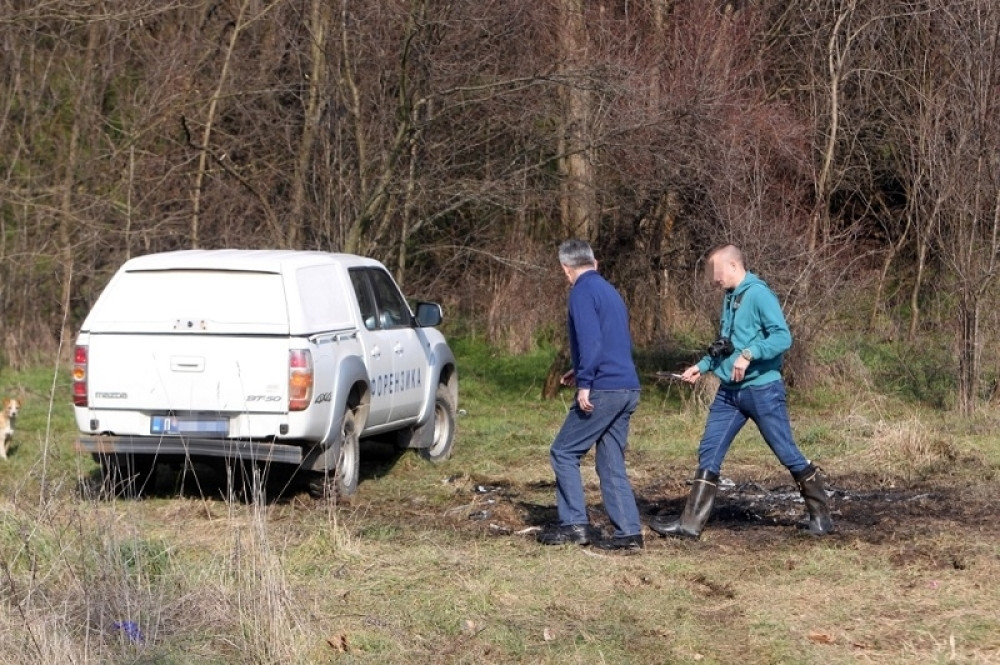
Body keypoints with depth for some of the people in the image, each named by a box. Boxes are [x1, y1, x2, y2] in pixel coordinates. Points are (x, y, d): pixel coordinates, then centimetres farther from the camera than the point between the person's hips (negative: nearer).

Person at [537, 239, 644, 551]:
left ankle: (575, 525, 0)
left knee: (564, 452, 2)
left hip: (603, 389, -8)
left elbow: (590, 340, -20)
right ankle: (628, 532, 4)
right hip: (627, 389, 8)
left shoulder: (582, 292, -7)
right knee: (612, 464, 10)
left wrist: (584, 383, -20)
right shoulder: (609, 291, 20)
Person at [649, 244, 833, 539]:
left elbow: (783, 337, -22)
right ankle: (691, 523, 4)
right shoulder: (729, 298, 13)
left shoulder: (759, 294, -13)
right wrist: (702, 367, 16)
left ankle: (820, 515, 12)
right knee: (709, 454, 3)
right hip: (729, 392, 8)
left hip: (762, 390, -8)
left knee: (787, 454, -1)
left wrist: (749, 354, -30)